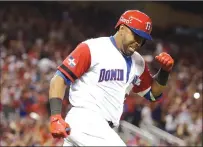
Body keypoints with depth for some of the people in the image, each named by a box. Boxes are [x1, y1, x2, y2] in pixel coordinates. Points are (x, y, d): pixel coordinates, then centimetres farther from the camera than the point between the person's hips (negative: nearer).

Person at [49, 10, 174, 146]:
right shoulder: (92, 49, -8)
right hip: (84, 121, -8)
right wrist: (56, 117, -20)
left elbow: (153, 93, 26)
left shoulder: (137, 63, 15)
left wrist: (165, 70, 6)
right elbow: (60, 79, -10)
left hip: (104, 130, 8)